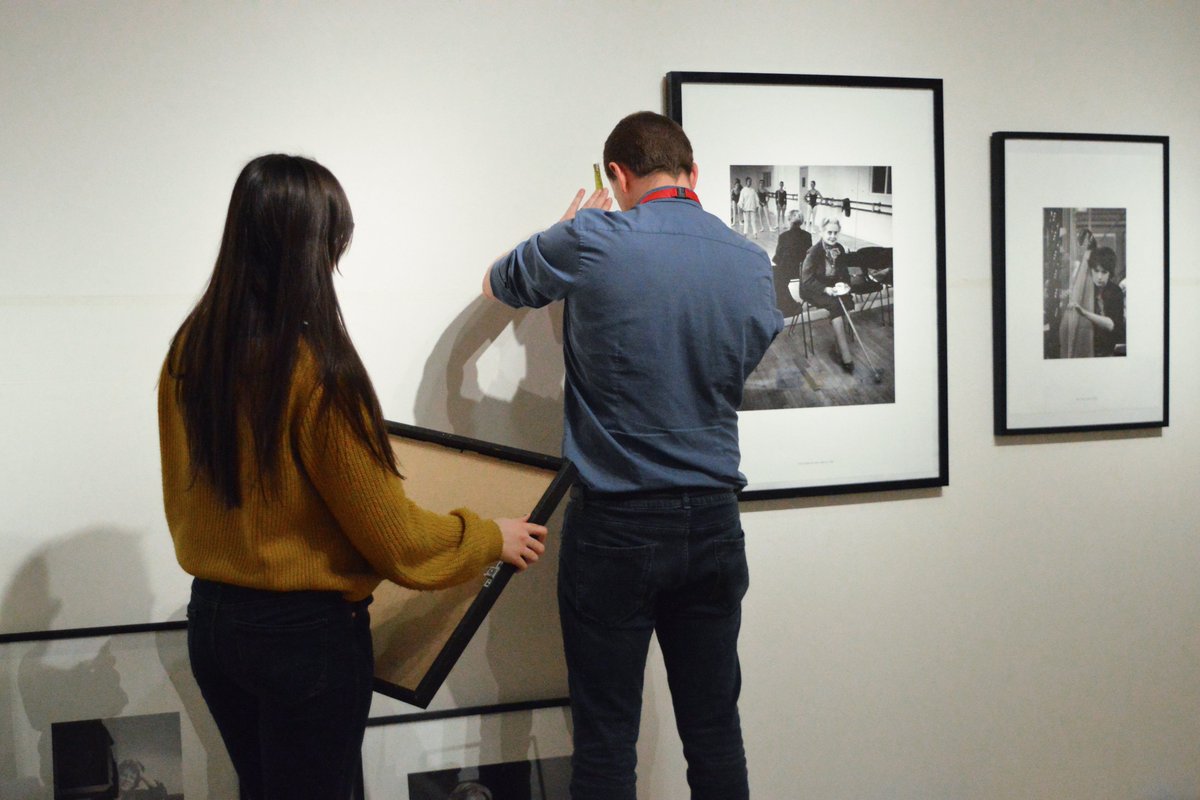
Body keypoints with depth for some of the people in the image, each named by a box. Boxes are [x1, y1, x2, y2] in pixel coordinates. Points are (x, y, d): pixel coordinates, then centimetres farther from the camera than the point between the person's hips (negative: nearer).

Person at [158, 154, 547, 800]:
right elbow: (395, 539, -15)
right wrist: (493, 539, 1)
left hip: (211, 618, 6)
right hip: (306, 632, -6)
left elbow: (184, 498, 9)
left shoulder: (191, 348, -3)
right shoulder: (317, 369, -22)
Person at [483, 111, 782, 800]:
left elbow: (498, 284, 8)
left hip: (615, 528, -4)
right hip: (713, 522, 4)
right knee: (715, 731, 14)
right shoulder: (751, 261, 1)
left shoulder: (591, 243, -11)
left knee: (606, 740, 6)